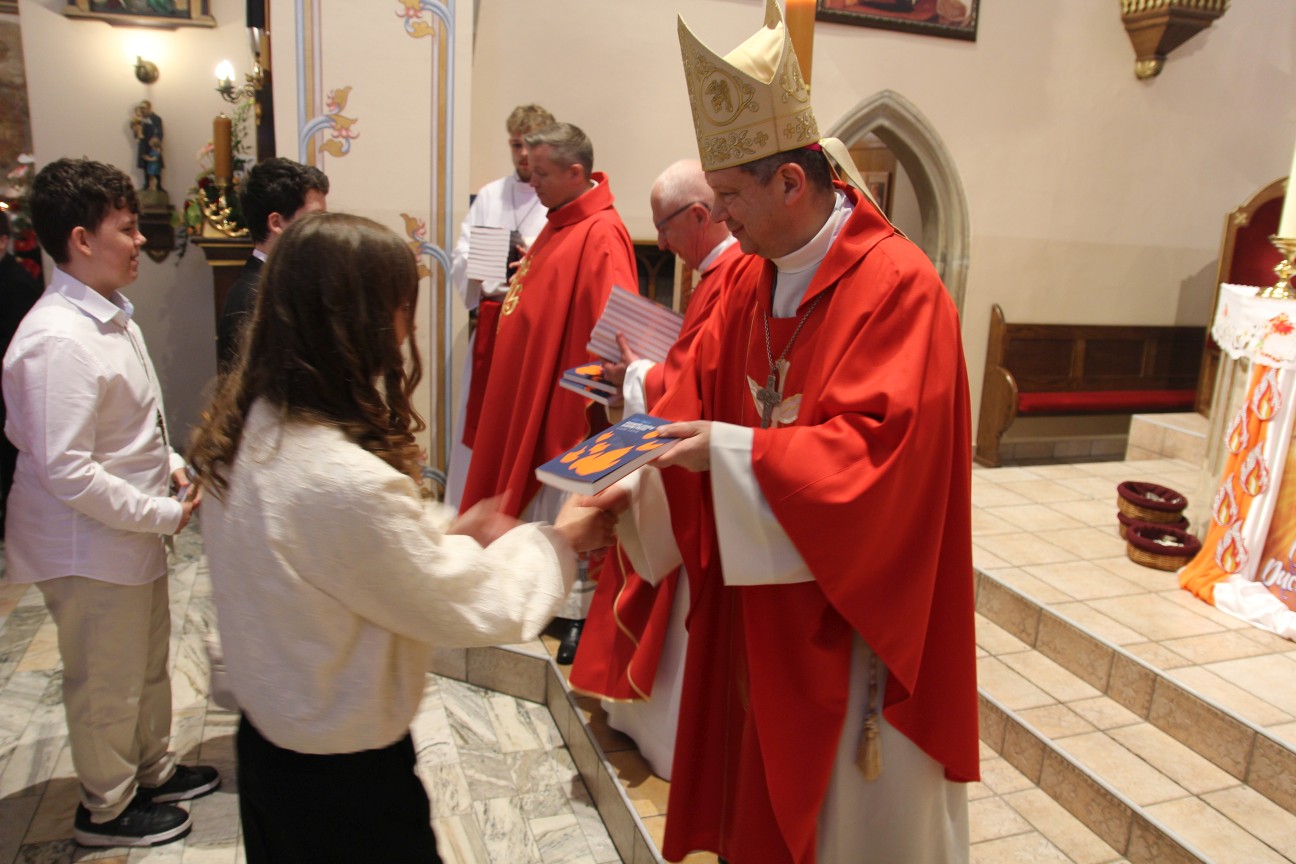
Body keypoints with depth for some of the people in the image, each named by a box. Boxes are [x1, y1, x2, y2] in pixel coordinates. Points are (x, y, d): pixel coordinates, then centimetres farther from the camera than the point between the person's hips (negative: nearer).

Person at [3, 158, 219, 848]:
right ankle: (107, 808, 35)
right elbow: (66, 471, -28)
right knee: (106, 683, 12)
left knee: (148, 659, 25)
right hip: (88, 546, -9)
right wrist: (163, 514, -20)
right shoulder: (57, 340, -27)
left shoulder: (112, 314, 4)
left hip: (133, 531, 9)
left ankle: (152, 770, 47)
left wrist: (170, 463, 2)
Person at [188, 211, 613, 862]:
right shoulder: (349, 484, -36)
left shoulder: (246, 430, -9)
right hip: (344, 772, -8)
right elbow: (472, 608, -22)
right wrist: (560, 540, -8)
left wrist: (447, 533, 2)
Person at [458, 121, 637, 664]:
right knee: (533, 498, 17)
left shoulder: (601, 235, -18)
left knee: (570, 510, 0)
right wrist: (514, 285, 13)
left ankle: (579, 614, 14)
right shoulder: (559, 225, 13)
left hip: (568, 398, -10)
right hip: (528, 388, 10)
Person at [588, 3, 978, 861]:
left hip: (856, 603, -6)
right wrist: (643, 470, -13)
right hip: (760, 590, 7)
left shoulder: (899, 286, -20)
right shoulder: (749, 279, 2)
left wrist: (732, 453, -29)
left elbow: (878, 451, -27)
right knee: (758, 775, 21)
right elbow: (698, 394, 3)